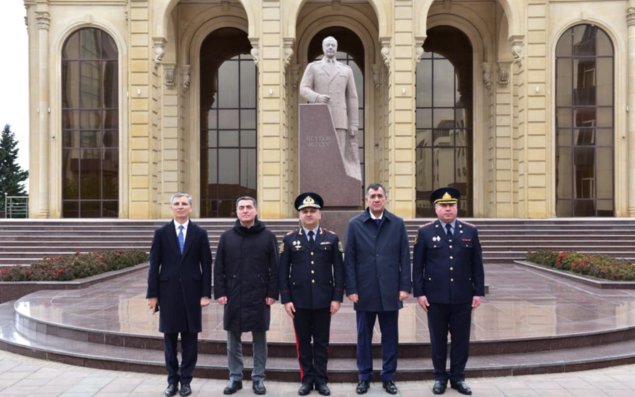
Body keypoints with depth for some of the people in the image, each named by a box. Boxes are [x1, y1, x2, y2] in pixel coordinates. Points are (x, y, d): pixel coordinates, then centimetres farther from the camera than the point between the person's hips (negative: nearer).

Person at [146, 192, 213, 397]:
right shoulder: (161, 233, 3)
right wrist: (152, 294, -3)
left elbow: (206, 265, 1)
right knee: (170, 337, 7)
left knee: (190, 337, 5)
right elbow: (154, 265, 2)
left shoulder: (200, 233, 3)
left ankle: (185, 380, 16)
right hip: (168, 292, 0)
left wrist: (206, 293, -6)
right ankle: (172, 380, 18)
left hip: (192, 292, 0)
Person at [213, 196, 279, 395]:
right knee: (233, 340, 8)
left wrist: (272, 294, -7)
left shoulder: (268, 236, 1)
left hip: (259, 297, -1)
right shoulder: (227, 237, 5)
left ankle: (258, 378, 18)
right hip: (233, 297, 2)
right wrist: (219, 293, -3)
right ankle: (235, 377, 20)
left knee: (259, 339, 7)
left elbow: (274, 268, -1)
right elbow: (219, 267, 5)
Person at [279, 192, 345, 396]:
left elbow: (339, 270, 1)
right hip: (299, 300, 0)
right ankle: (307, 379, 19)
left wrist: (337, 298, -5)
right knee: (303, 342, 8)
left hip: (323, 300, 0)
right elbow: (283, 272, 1)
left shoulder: (332, 239, 2)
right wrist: (286, 299, -5)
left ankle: (321, 380, 18)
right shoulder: (289, 239, 2)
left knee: (321, 342, 8)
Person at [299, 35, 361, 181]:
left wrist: (354, 124, 3)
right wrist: (317, 98, -25)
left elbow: (352, 98, 11)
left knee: (339, 156, -4)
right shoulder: (312, 67, 10)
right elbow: (303, 90, -2)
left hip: (338, 119, 1)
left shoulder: (346, 70, 14)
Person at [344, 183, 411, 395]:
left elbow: (404, 257, 3)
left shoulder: (398, 224, 3)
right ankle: (364, 377, 20)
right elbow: (349, 259, -1)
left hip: (390, 291, 1)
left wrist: (405, 286, -3)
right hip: (364, 291, -1)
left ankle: (388, 377, 20)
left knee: (390, 336, 8)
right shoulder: (355, 224, 0)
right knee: (364, 336, 8)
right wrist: (351, 289, -6)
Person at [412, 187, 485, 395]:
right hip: (435, 297, -1)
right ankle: (440, 377, 21)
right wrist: (419, 293, -6)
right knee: (438, 339, 8)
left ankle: (458, 377, 22)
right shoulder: (425, 232, 0)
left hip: (463, 297, 2)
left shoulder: (470, 231, 5)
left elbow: (477, 265, 5)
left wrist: (478, 292, 1)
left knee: (461, 338, 8)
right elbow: (418, 266, -1)